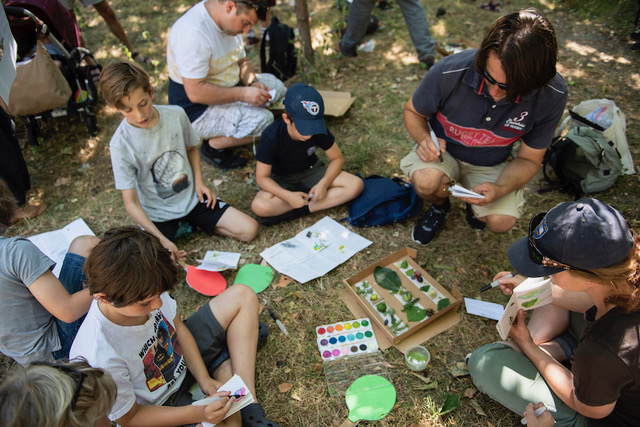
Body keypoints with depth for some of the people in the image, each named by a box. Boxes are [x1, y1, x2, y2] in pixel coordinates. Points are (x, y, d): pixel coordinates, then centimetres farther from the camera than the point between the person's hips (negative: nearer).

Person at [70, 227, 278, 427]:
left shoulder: (144, 290, -23)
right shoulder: (100, 360, -37)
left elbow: (178, 327, -3)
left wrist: (204, 379, -12)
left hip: (183, 357, 7)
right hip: (163, 402, -6)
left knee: (242, 296, -6)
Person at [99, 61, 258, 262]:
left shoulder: (176, 115, -10)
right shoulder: (121, 144, -19)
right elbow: (131, 203, -18)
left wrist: (199, 181, -4)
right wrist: (162, 240, -28)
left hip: (192, 198, 3)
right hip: (157, 214, -3)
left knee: (249, 230, -7)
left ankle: (190, 222, 10)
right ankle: (176, 231, 4)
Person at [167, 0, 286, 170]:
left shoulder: (230, 20, 0)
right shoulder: (193, 32, -29)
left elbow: (241, 62, 12)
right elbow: (196, 92, -31)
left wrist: (253, 83, -9)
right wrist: (243, 94, -28)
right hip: (197, 111, -10)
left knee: (276, 86, 8)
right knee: (263, 120, -26)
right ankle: (213, 146, -5)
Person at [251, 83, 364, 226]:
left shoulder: (319, 130, -18)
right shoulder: (271, 136, -26)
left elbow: (337, 158, -7)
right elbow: (262, 178, -21)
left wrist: (324, 183, -25)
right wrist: (288, 196, -36)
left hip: (311, 171, 3)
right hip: (281, 179, -3)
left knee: (356, 185, -22)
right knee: (259, 206, -36)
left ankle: (300, 210, -24)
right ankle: (310, 198, -18)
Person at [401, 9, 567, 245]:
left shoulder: (552, 95, -24)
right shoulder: (449, 72, -29)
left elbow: (529, 159, -10)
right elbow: (412, 111, -7)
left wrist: (500, 188, -31)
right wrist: (424, 138, -30)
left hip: (492, 165, 1)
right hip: (443, 151, 0)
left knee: (501, 222, -23)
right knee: (426, 181, -34)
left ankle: (476, 205, 16)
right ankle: (439, 205, 6)